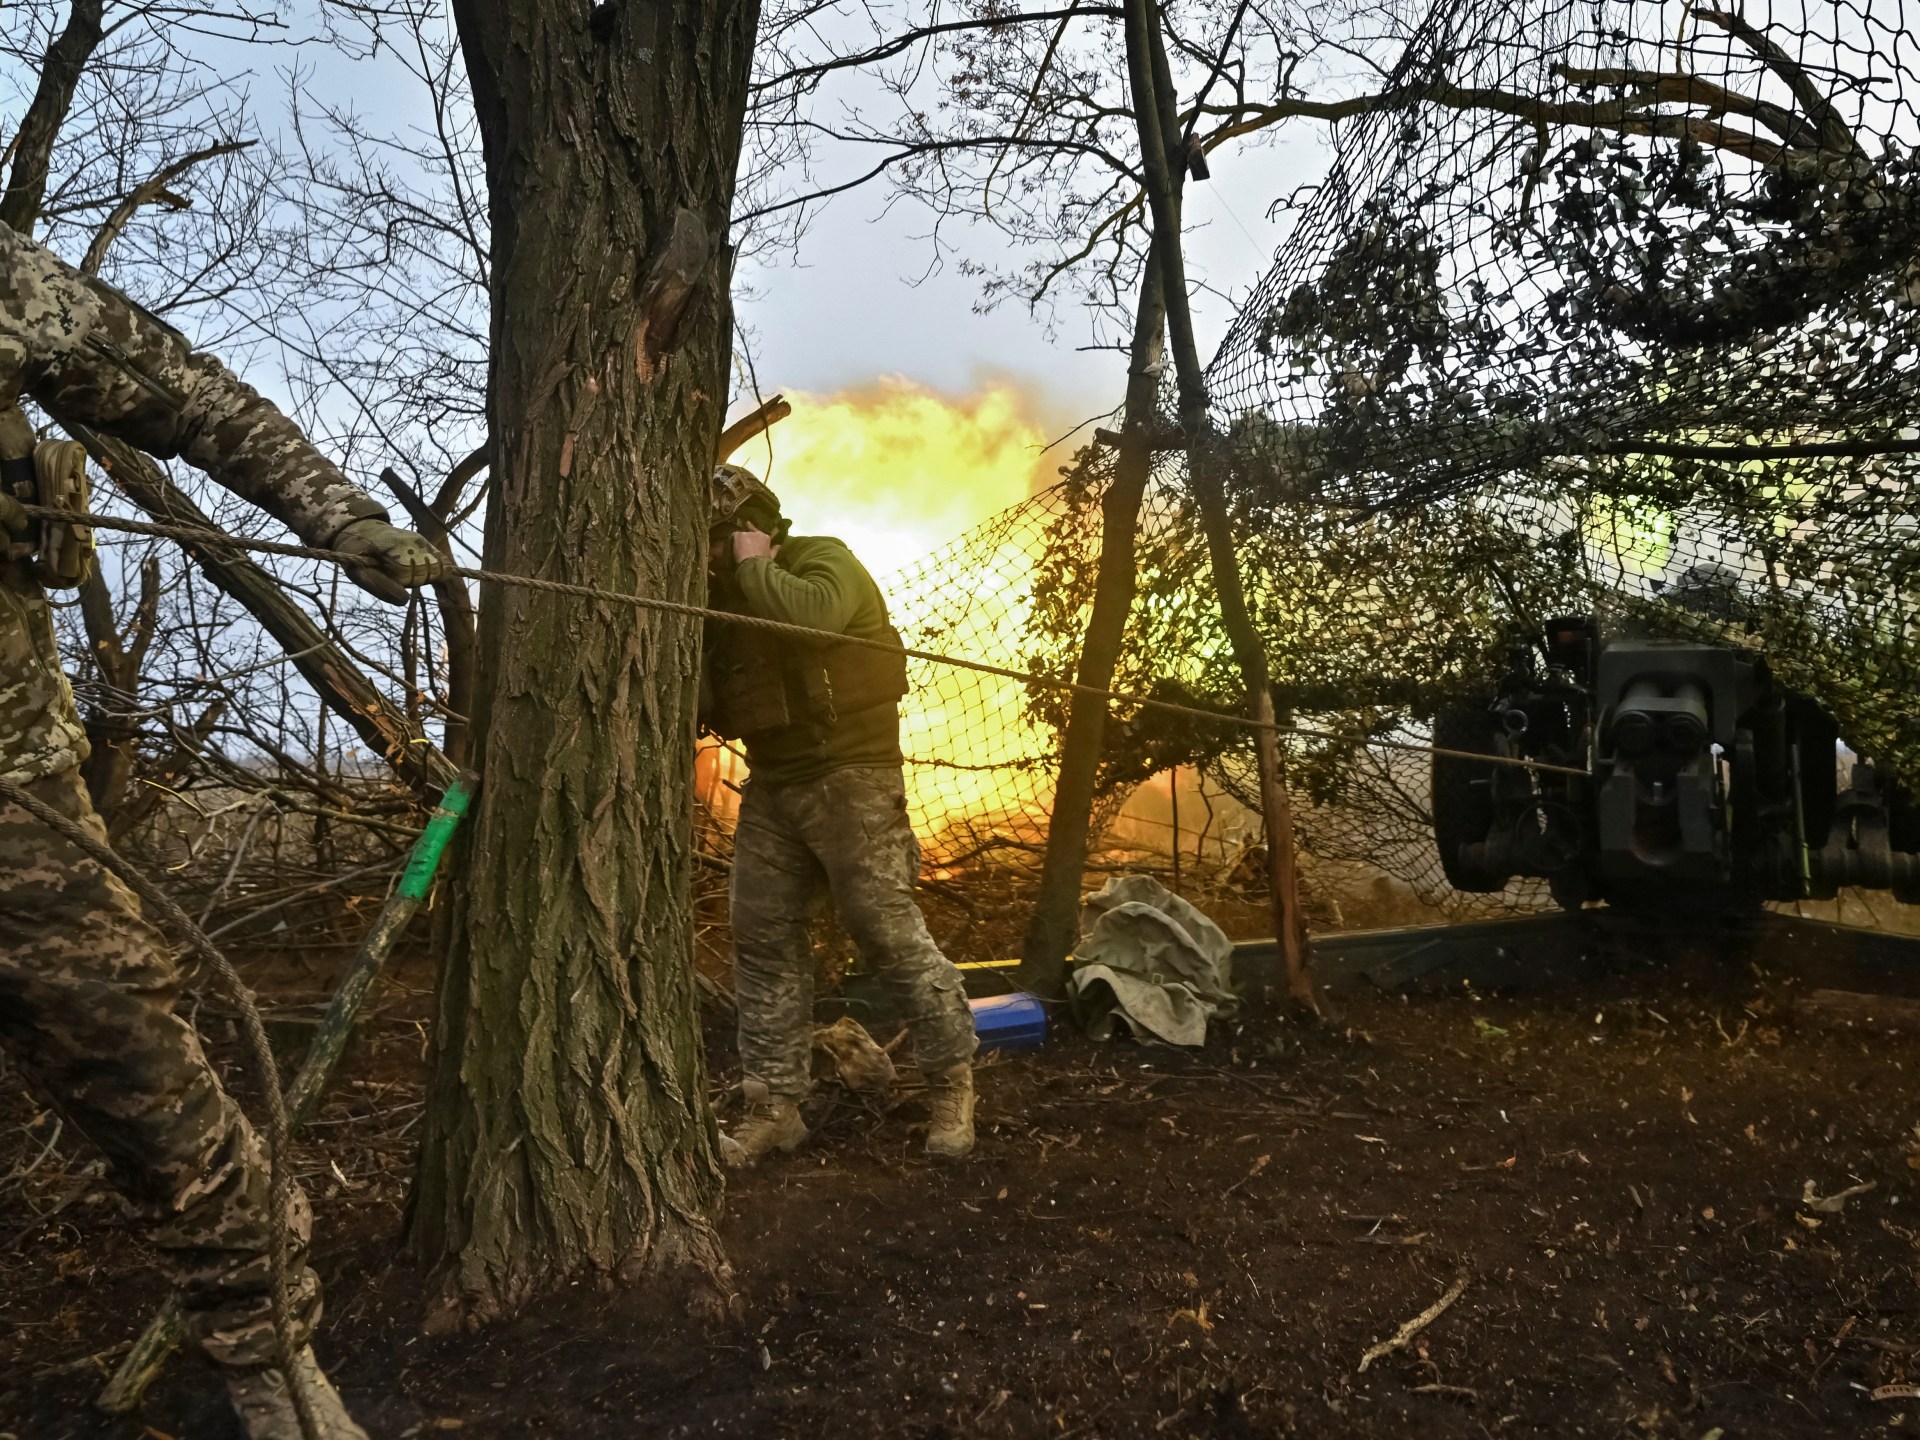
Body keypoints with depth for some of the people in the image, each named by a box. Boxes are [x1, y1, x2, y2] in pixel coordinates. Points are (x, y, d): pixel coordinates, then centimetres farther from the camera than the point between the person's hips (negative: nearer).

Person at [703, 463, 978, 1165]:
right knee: (762, 939, 4)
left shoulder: (824, 561, -7)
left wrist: (756, 567, -15)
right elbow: (709, 705, 13)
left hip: (849, 778, -8)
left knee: (887, 928, -9)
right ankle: (775, 1106, 13)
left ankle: (952, 1080, 8)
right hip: (772, 786, 8)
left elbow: (813, 613, -32)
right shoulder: (723, 598, 16)